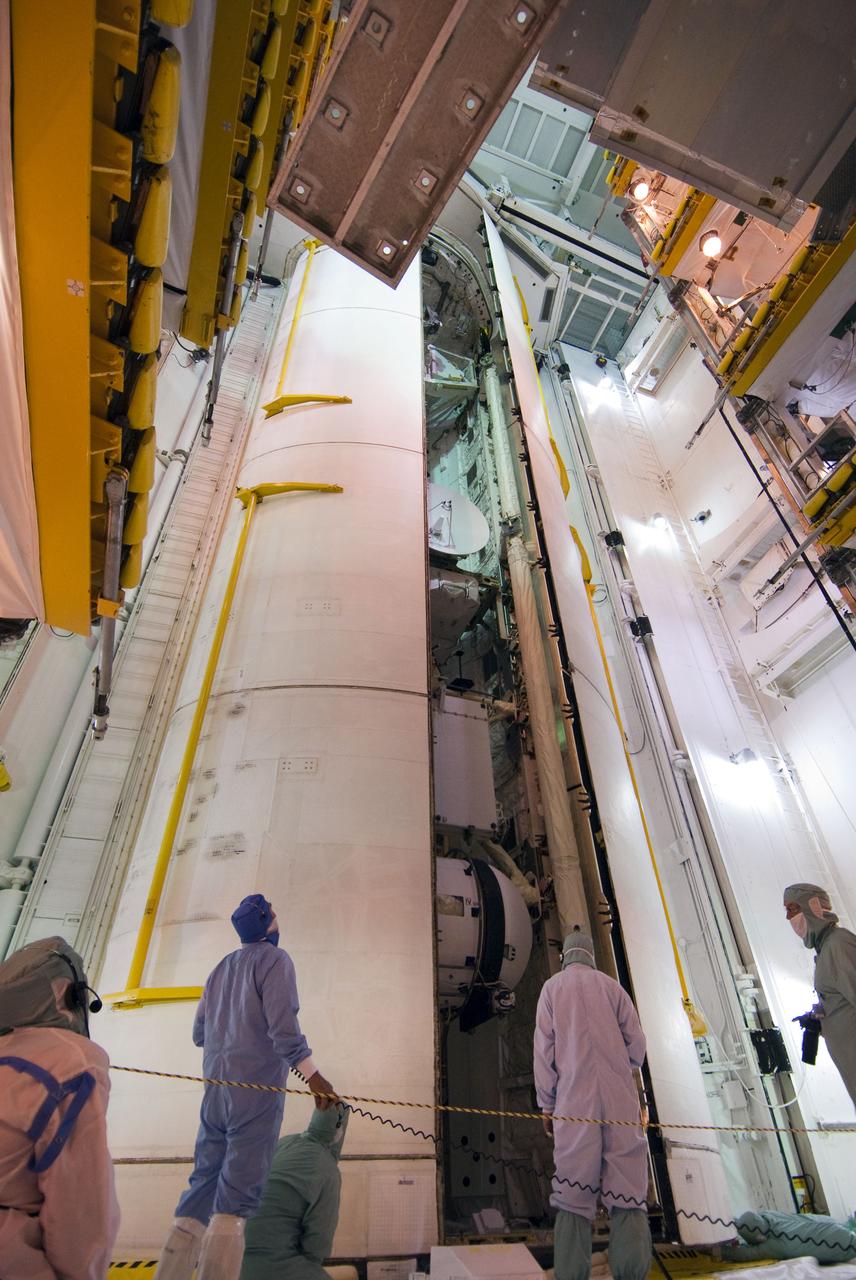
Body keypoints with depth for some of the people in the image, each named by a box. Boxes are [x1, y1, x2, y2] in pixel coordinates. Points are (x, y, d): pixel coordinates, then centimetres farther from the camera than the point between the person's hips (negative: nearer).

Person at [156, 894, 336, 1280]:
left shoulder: (221, 967, 16)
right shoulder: (273, 959, -6)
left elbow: (199, 1034, 18)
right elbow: (283, 1026, -17)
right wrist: (313, 1076, -12)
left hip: (216, 1089, 7)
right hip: (256, 1089, -7)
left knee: (202, 1187, 9)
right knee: (237, 1194, -5)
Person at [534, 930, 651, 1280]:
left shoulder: (552, 987, 8)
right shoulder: (611, 986, 9)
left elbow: (544, 1048, 3)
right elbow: (637, 1045, 8)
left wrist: (546, 1104, 7)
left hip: (574, 1099, -1)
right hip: (620, 1098, 1)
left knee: (573, 1197, 2)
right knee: (626, 1193, 2)